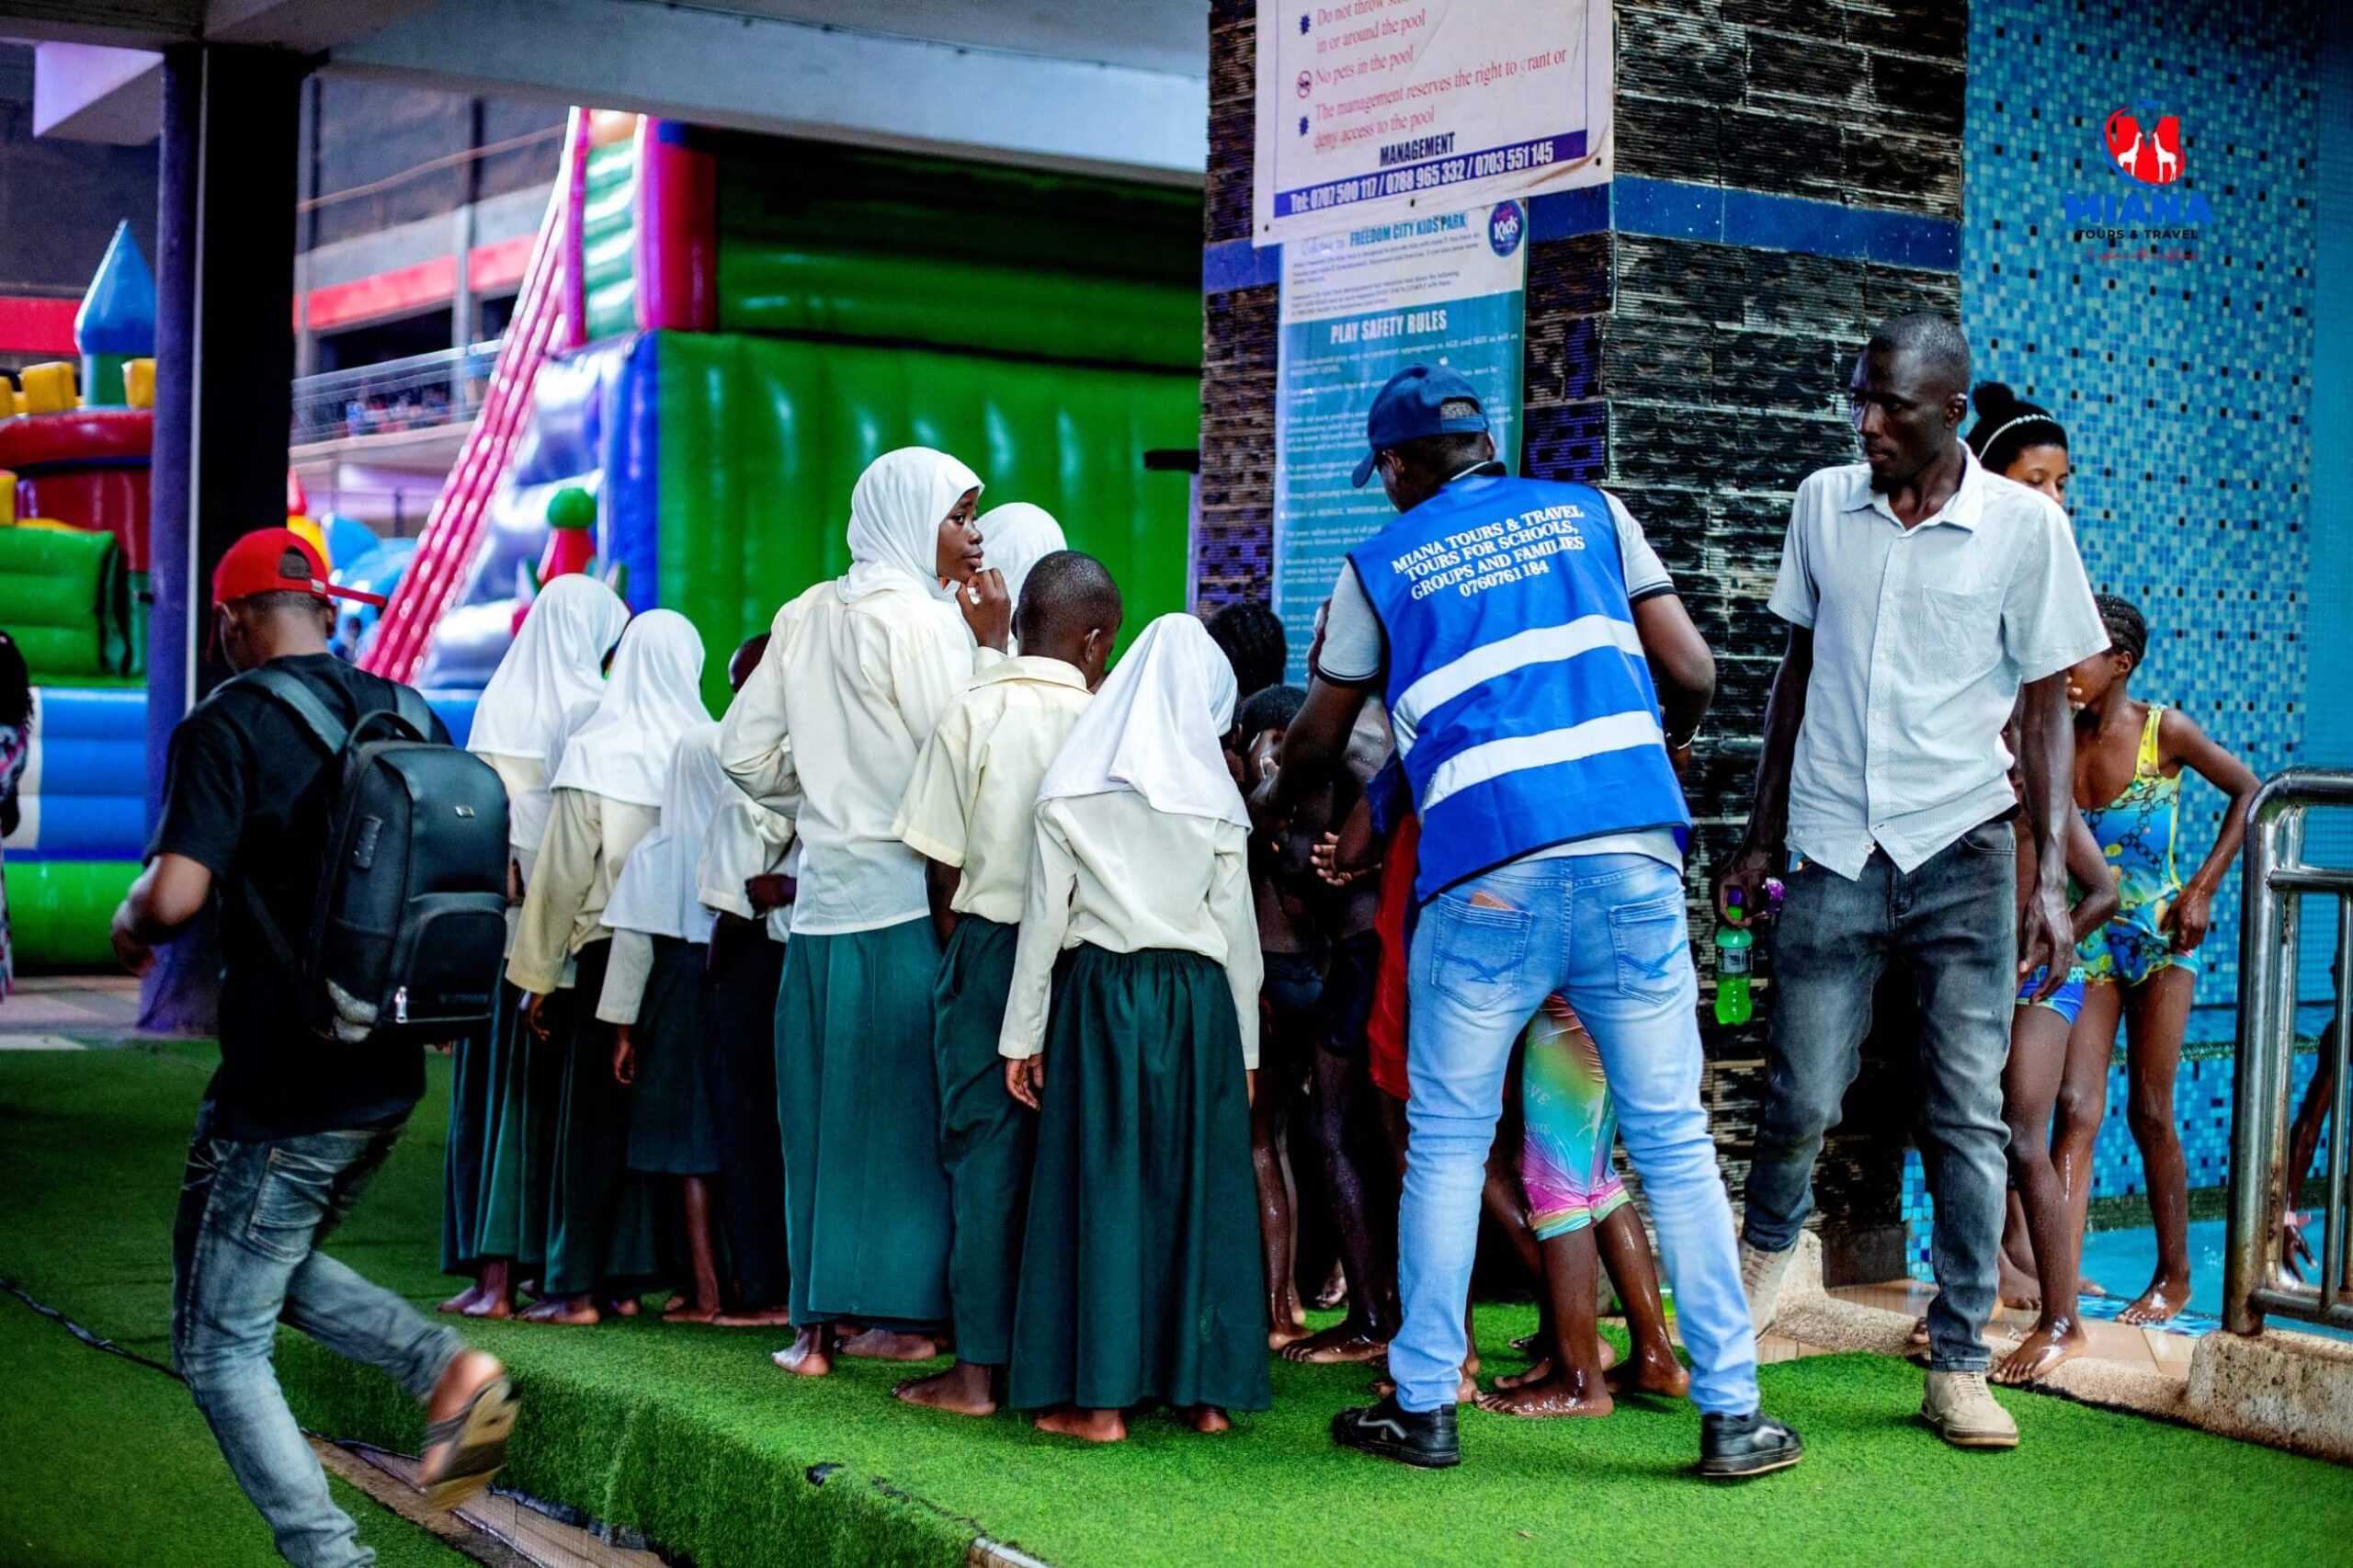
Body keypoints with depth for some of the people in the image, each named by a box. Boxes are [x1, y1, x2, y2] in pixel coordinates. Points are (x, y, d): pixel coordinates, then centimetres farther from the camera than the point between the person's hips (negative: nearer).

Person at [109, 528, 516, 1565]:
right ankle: (446, 1369, 6)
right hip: (390, 1077, 7)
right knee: (277, 1265, 28)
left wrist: (130, 924, 1)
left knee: (220, 1347, 7)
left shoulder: (229, 726, -11)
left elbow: (174, 894, -22)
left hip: (281, 1088, -7)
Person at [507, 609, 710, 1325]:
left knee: (593, 1117, 4)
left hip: (610, 950, -3)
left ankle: (578, 1286, 6)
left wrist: (537, 976, 0)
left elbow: (561, 873, -5)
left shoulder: (593, 751, -7)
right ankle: (626, 1278, 15)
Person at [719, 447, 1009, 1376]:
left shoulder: (806, 617, 11)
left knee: (823, 1114, 8)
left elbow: (744, 750, 13)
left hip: (824, 895, 6)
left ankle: (817, 1323, 11)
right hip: (908, 896, -6)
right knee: (904, 1107, 0)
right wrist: (991, 644, -9)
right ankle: (902, 1315, 4)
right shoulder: (920, 618, -9)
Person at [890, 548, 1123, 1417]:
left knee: (985, 1149, 3)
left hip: (990, 944, -1)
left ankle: (979, 1367, 3)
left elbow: (943, 863, -1)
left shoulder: (972, 711, -2)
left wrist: (957, 954, 12)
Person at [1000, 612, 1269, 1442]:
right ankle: (1204, 1388, 10)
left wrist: (1022, 1034, 5)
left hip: (1100, 997, -1)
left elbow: (1044, 914, -1)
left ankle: (1100, 1397, 0)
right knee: (1197, 1186, 6)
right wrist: (1245, 1045, 13)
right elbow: (1238, 928, 5)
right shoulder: (1215, 796, 2)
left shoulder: (1071, 790, 0)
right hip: (1199, 1000, 1)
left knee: (1101, 1185, 1)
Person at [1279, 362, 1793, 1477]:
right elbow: (1691, 672, 11)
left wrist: (1271, 804, 45)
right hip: (1630, 861, 2)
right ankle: (1731, 1414, 7)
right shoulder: (1590, 512, 16)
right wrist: (1673, 739, 34)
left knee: (1446, 1143, 11)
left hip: (1484, 881, -1)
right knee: (1673, 1138, 6)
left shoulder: (1381, 564, 13)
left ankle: (1424, 1406, 14)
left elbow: (1318, 738, 23)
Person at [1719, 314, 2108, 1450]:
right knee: (1803, 1099, -1)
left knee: (1969, 1114, -1)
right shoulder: (1823, 504, 6)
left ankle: (1958, 1366, 8)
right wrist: (1760, 834, 14)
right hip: (1833, 853, 2)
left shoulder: (2024, 525, -2)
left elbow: (2046, 709, 0)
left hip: (1962, 853, -1)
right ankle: (1765, 1246, 32)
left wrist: (2050, 876, -7)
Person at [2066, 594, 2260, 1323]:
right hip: (2090, 941, 3)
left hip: (2160, 941, -3)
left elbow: (2249, 792, -1)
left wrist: (2203, 889, -7)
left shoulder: (2164, 730, -9)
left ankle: (2174, 1275, 14)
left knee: (2150, 1112, 0)